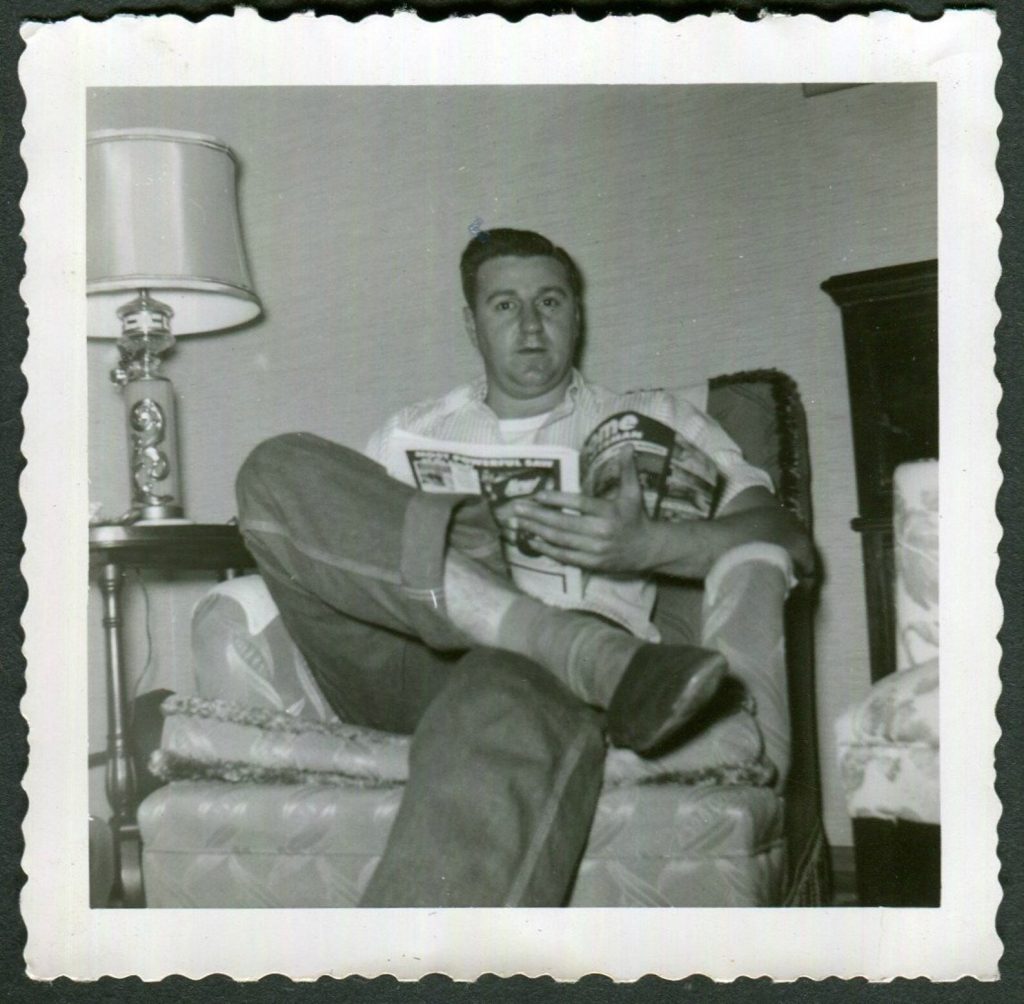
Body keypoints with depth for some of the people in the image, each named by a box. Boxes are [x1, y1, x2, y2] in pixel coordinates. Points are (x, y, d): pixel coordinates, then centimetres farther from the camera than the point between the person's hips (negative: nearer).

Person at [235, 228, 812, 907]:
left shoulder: (651, 420, 25)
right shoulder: (413, 432, 33)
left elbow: (788, 540, 11)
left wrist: (647, 546, -11)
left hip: (544, 669, -3)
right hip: (407, 662, 3)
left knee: (505, 715, -41)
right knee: (278, 470, -22)